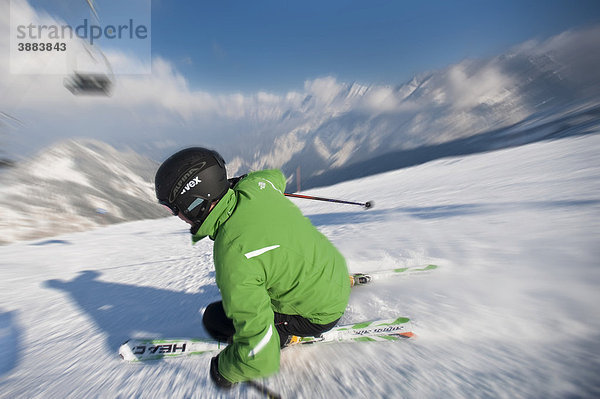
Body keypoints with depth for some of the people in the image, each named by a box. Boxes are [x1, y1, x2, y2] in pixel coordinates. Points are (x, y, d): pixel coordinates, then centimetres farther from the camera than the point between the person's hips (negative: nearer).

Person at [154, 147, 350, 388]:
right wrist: (234, 183, 23)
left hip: (320, 315, -6)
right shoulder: (253, 185, -15)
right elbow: (277, 176, 12)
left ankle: (285, 333, 12)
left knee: (214, 319, -3)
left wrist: (224, 370, -7)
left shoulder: (232, 261, -34)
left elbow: (261, 357, -29)